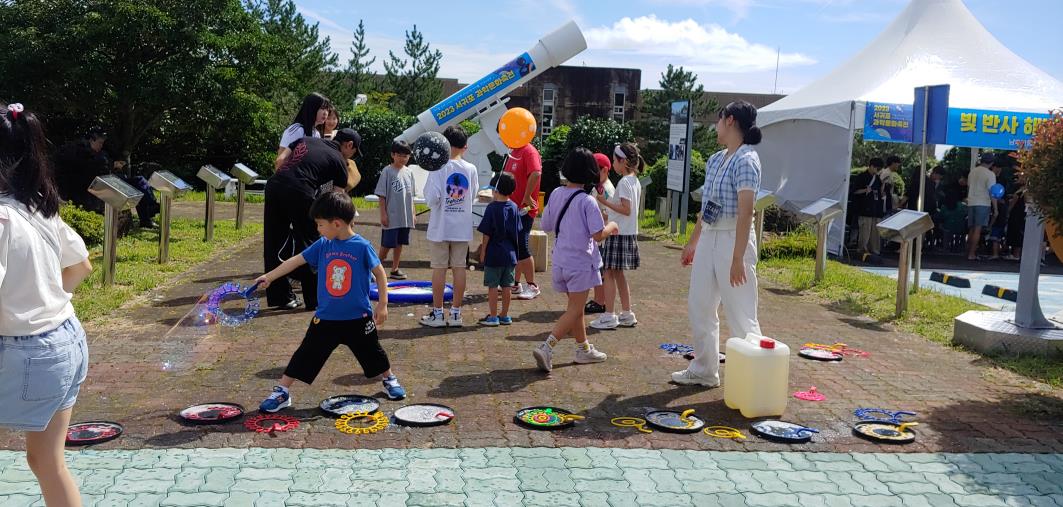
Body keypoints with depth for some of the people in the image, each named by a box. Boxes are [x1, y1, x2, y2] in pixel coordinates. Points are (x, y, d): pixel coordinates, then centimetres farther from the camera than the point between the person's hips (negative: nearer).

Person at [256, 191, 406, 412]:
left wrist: (382, 304, -5)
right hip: (326, 318, 2)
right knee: (306, 354, 4)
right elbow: (296, 260, 4)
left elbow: (379, 273, -5)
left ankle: (389, 379, 40)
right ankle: (281, 392, 13)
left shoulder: (362, 246, -13)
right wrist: (269, 277, 4)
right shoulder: (322, 245, -3)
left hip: (358, 317, -2)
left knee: (372, 352, 15)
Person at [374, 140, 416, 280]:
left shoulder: (408, 172, 8)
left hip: (405, 216, 5)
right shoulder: (387, 171, -8)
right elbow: (382, 195, -8)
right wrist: (383, 214, -11)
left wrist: (413, 213, 12)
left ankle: (395, 269, 21)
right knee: (386, 244, 1)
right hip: (391, 216, -5)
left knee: (399, 243, 11)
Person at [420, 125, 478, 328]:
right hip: (462, 228, 3)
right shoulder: (471, 169, 0)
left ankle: (437, 313, 10)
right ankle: (456, 313, 12)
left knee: (439, 268, 4)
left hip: (440, 227, -3)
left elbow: (432, 198, -17)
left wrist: (431, 200, 3)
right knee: (459, 268, 8)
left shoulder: (439, 168, -12)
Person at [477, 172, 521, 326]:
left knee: (492, 286, 2)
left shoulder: (492, 207, -12)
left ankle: (493, 316, 5)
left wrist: (482, 252, -3)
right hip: (510, 254, 5)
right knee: (506, 286, 10)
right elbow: (517, 231, 10)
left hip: (494, 254, -5)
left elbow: (487, 234, -11)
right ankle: (505, 316, 17)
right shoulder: (514, 208, 4)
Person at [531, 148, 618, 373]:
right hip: (580, 262, -7)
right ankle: (546, 347, -15)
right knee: (575, 310, -1)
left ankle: (584, 349, 31)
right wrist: (611, 226, 1)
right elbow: (598, 235, -18)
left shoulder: (556, 194, 2)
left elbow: (546, 225, 10)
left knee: (575, 306, 19)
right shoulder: (587, 201, -16)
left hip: (560, 260, 7)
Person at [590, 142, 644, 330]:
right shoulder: (635, 181, 13)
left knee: (609, 272, -4)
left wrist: (605, 202, -19)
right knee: (618, 273, 15)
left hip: (618, 233, -9)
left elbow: (626, 210, -22)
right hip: (629, 233, 9)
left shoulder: (624, 182, -15)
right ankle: (627, 314, 19)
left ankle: (609, 316, -1)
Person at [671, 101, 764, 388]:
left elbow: (745, 211, -20)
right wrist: (692, 242, 22)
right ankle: (704, 370, 27)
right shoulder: (715, 160, 12)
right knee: (699, 307, 14)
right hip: (708, 238, 9)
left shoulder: (746, 160, -14)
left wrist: (738, 258, -24)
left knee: (740, 314, -2)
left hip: (732, 239, -9)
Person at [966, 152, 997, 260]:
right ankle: (972, 254, -8)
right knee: (977, 229, -6)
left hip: (971, 203, 6)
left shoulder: (972, 171, 10)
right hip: (983, 204, -6)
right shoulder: (990, 174, -8)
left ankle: (969, 252, 13)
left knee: (971, 229, 12)